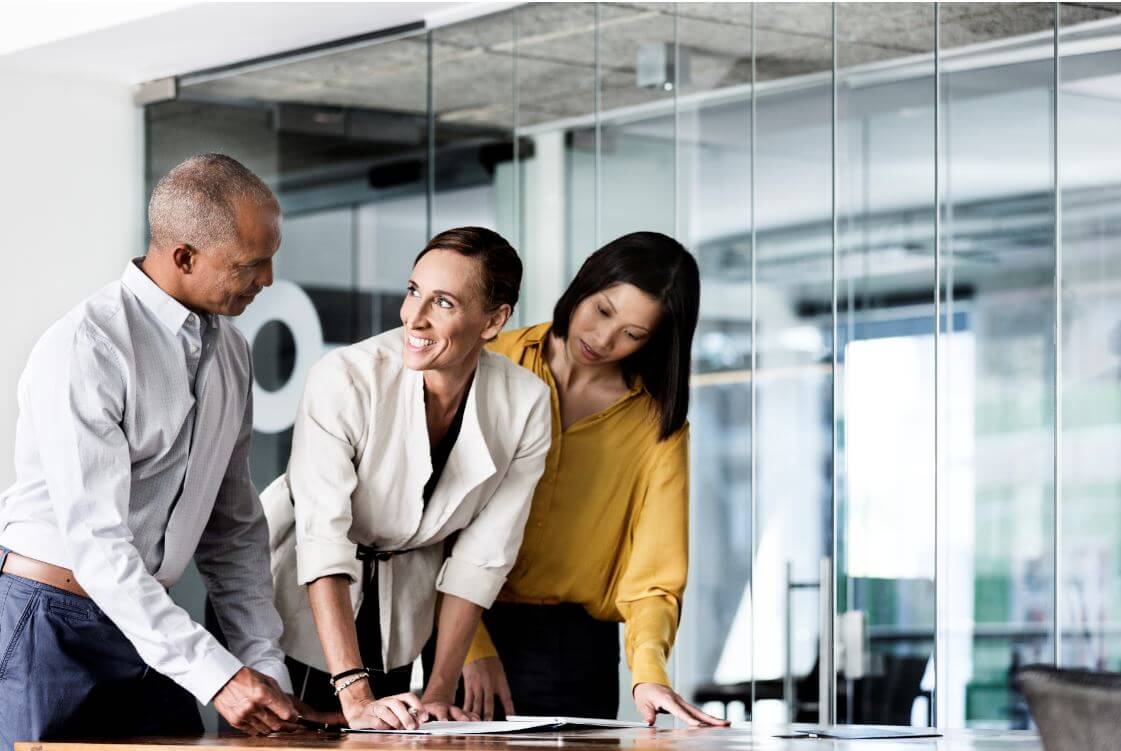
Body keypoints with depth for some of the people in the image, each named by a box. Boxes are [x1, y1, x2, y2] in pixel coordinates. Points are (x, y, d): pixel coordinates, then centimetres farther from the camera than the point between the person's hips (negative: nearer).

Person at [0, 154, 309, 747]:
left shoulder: (230, 351, 9)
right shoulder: (85, 348, -17)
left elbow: (234, 526, 14)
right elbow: (94, 540, -23)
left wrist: (264, 664, 2)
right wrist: (215, 675, -26)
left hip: (146, 628, 7)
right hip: (51, 627, -7)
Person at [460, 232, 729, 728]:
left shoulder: (658, 425, 2)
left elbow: (652, 574, -4)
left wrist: (648, 667, -23)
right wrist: (474, 645, -15)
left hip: (576, 648, 1)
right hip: (462, 632, -1)